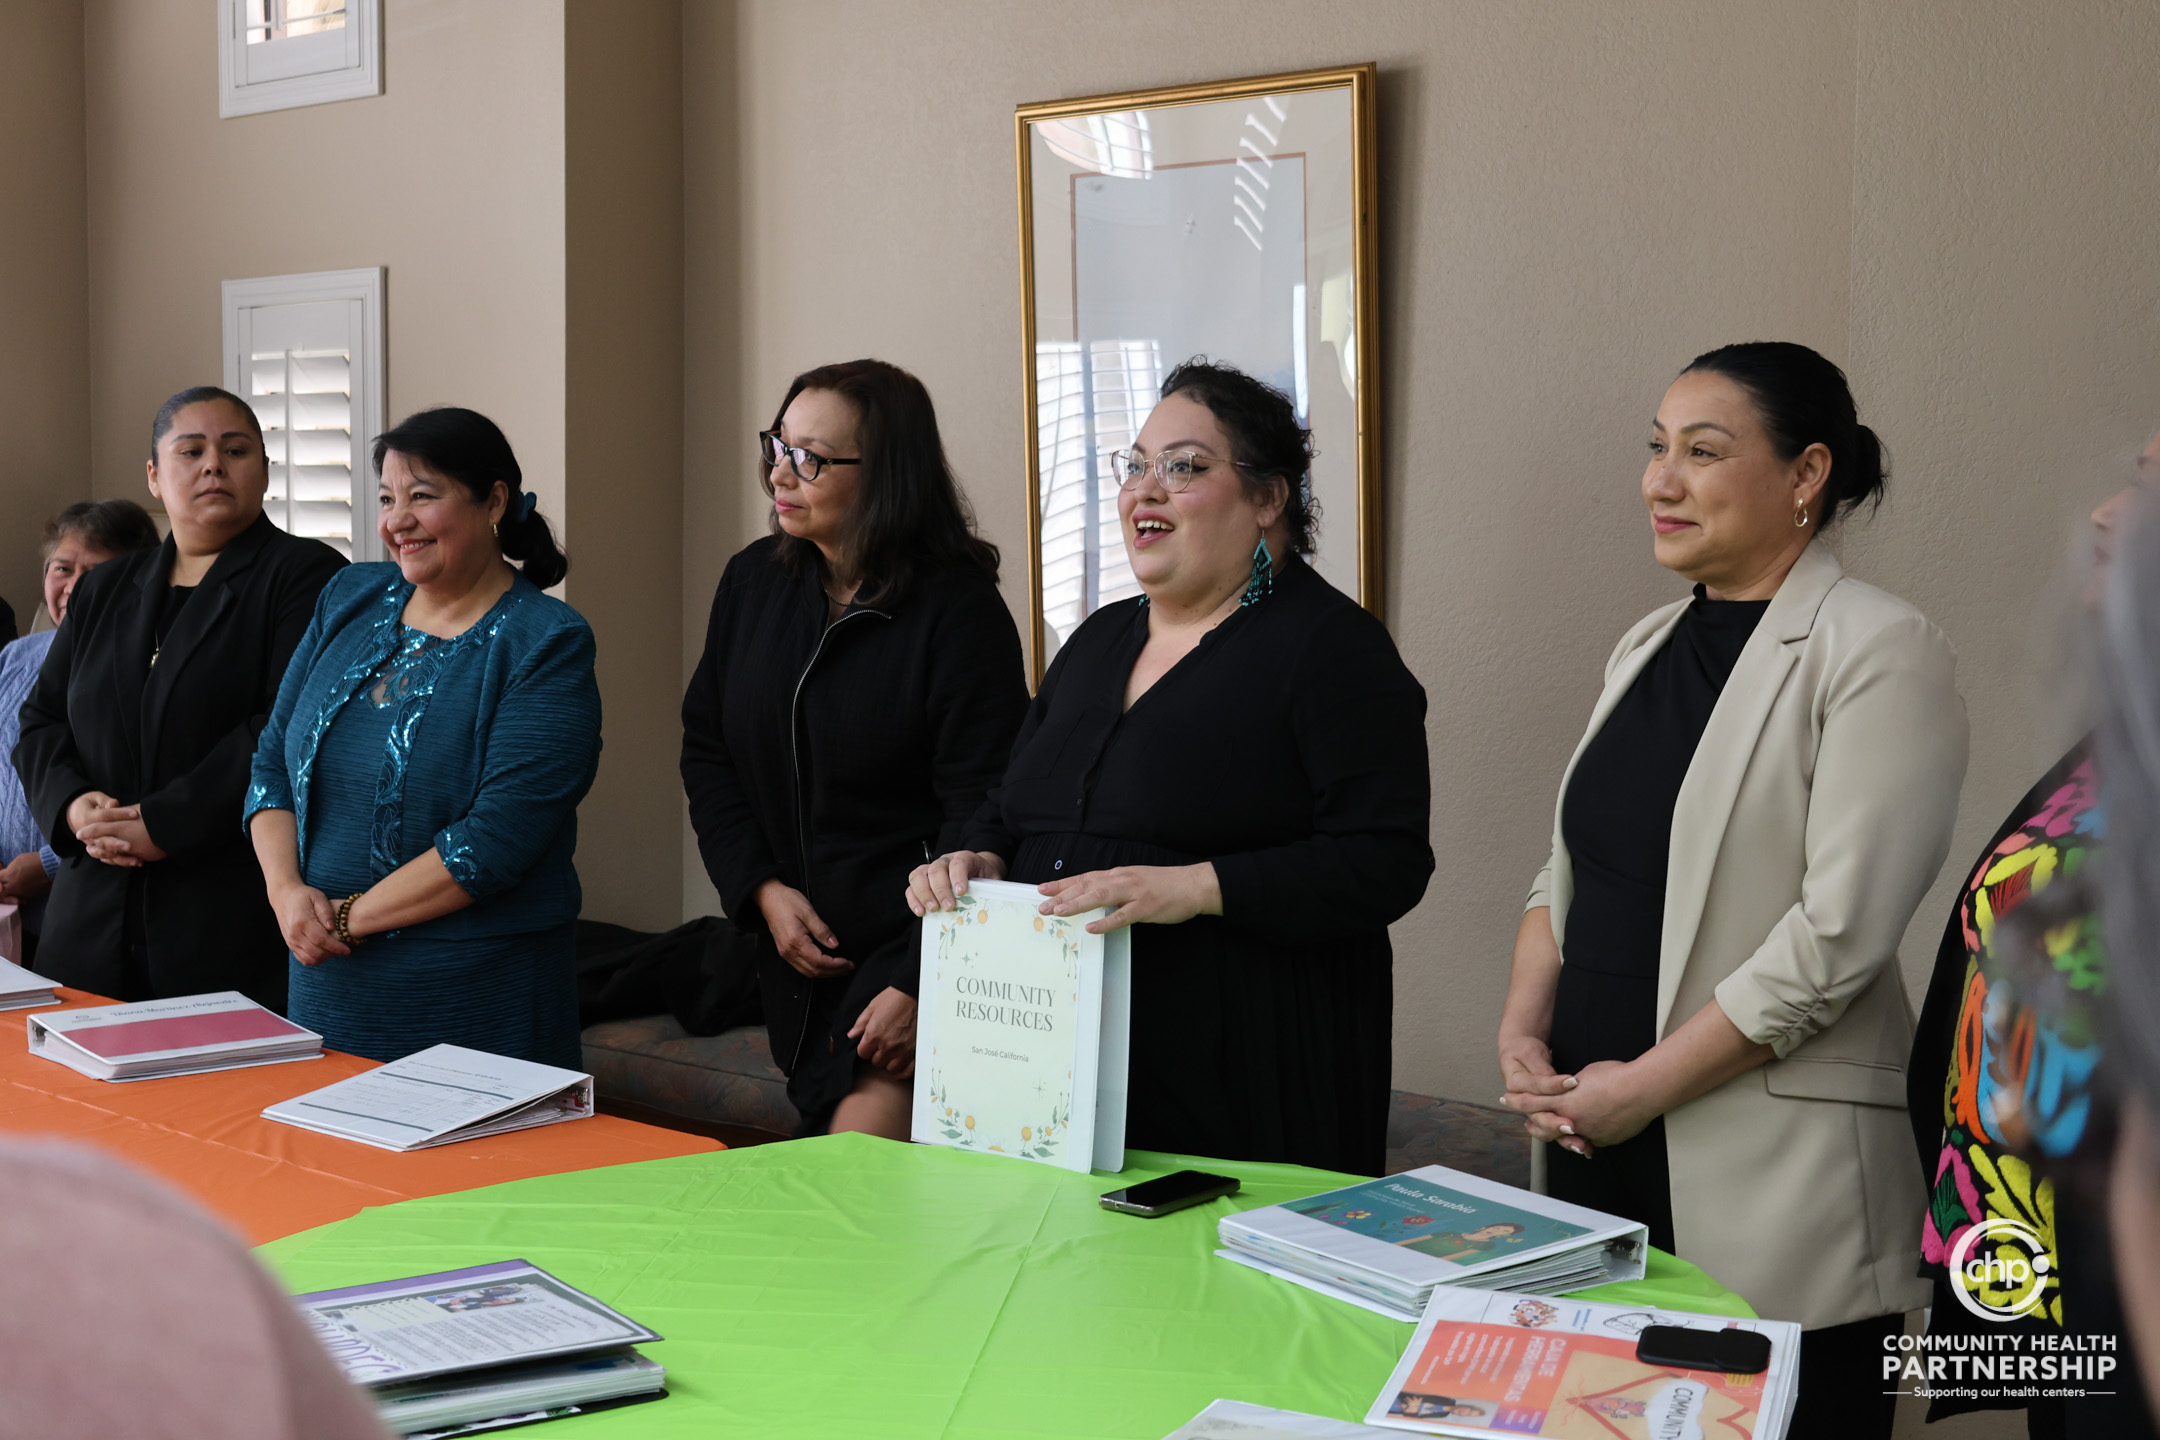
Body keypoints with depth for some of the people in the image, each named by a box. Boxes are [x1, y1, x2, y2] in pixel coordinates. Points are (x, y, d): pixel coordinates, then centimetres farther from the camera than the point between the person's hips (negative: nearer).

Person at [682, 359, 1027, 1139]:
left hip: (912, 949, -6)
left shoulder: (960, 611, -14)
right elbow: (707, 752, 13)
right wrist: (761, 888, -1)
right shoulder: (753, 582, 5)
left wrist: (919, 986, -20)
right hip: (793, 952, 6)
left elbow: (980, 817, -16)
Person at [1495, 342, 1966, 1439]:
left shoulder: (1878, 652, -9)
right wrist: (1524, 1032, 0)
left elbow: (1840, 930, -17)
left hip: (1771, 1176, -7)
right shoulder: (1647, 644, 15)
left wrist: (1644, 1084, -15)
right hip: (1595, 1149, 7)